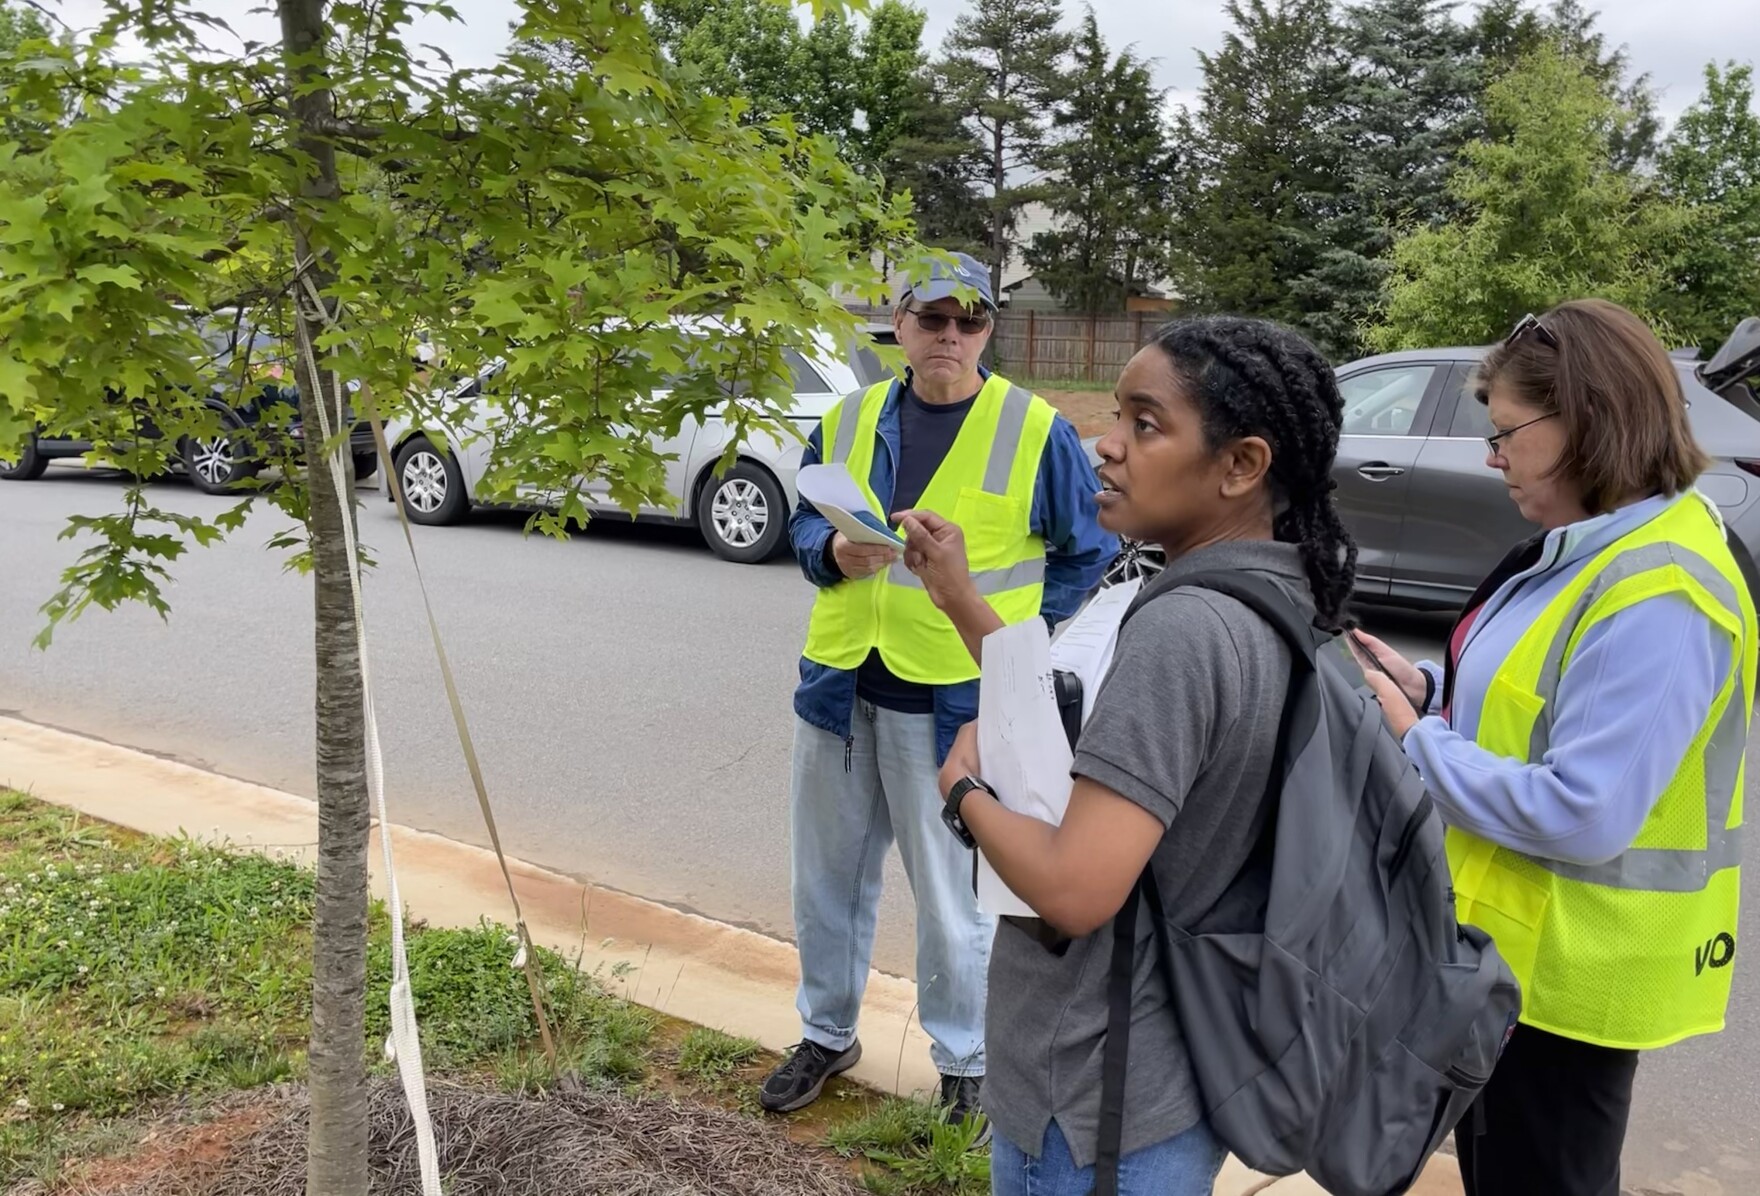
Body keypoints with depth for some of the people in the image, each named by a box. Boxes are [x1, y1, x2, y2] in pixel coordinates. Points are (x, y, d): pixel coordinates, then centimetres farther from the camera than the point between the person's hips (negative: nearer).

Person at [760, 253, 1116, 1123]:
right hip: (840, 682, 5)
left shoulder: (1035, 430, -5)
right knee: (828, 874, 17)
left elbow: (1088, 552, 3)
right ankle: (826, 1034, 38)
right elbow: (804, 522, 16)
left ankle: (965, 1065, 28)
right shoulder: (850, 419, 6)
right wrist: (834, 553, -7)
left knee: (951, 891, 6)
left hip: (955, 699, -4)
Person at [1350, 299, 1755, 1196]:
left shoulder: (1656, 598, -27)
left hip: (1568, 971, -9)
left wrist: (1414, 741, -20)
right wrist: (1428, 691, -2)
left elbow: (1581, 815, -30)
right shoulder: (1594, 545, 4)